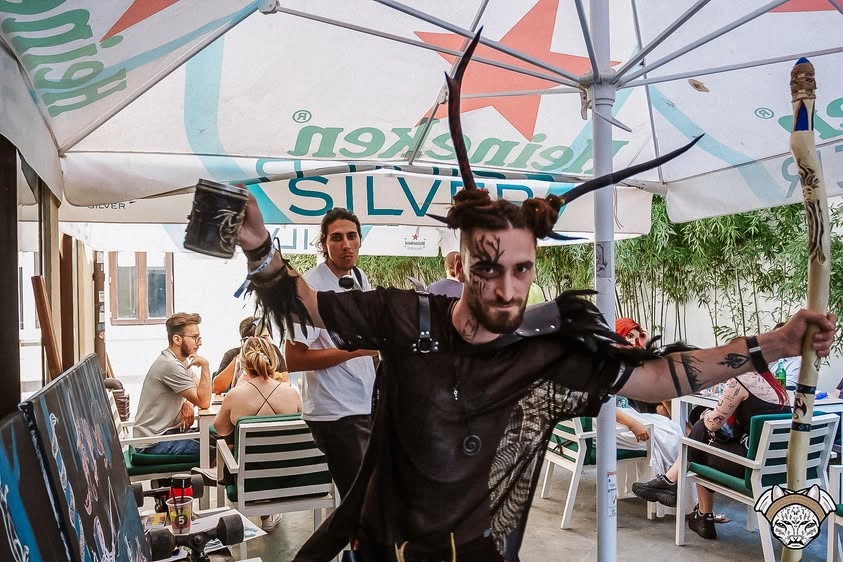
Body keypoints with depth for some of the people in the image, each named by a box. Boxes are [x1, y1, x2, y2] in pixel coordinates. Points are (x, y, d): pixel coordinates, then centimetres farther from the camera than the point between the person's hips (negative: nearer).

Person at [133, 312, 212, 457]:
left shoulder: (181, 360, 9)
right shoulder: (171, 365, -22)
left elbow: (200, 389, 14)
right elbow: (204, 402, -23)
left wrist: (188, 403, -7)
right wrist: (205, 365, -24)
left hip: (167, 431, 10)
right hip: (154, 442, -10)